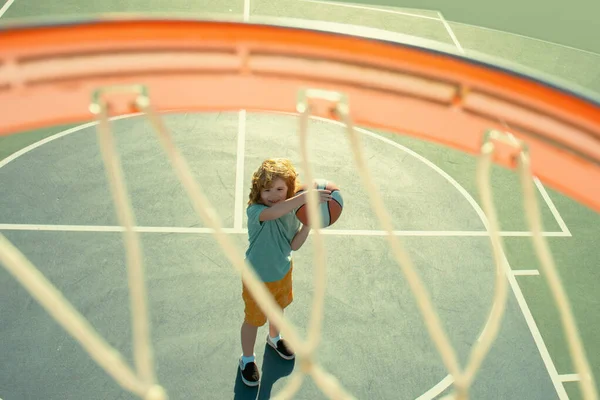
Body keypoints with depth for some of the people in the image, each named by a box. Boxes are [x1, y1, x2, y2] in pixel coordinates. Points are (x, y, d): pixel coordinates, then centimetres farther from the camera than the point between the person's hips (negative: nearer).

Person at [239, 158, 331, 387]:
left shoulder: (292, 211, -14)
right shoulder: (255, 210, -34)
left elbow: (294, 245, -13)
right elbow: (273, 212, -58)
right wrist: (305, 197, -68)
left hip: (283, 273, 6)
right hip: (258, 279, -5)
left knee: (278, 308, 31)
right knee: (254, 320, 14)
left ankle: (274, 338, 62)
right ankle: (247, 359, 41)